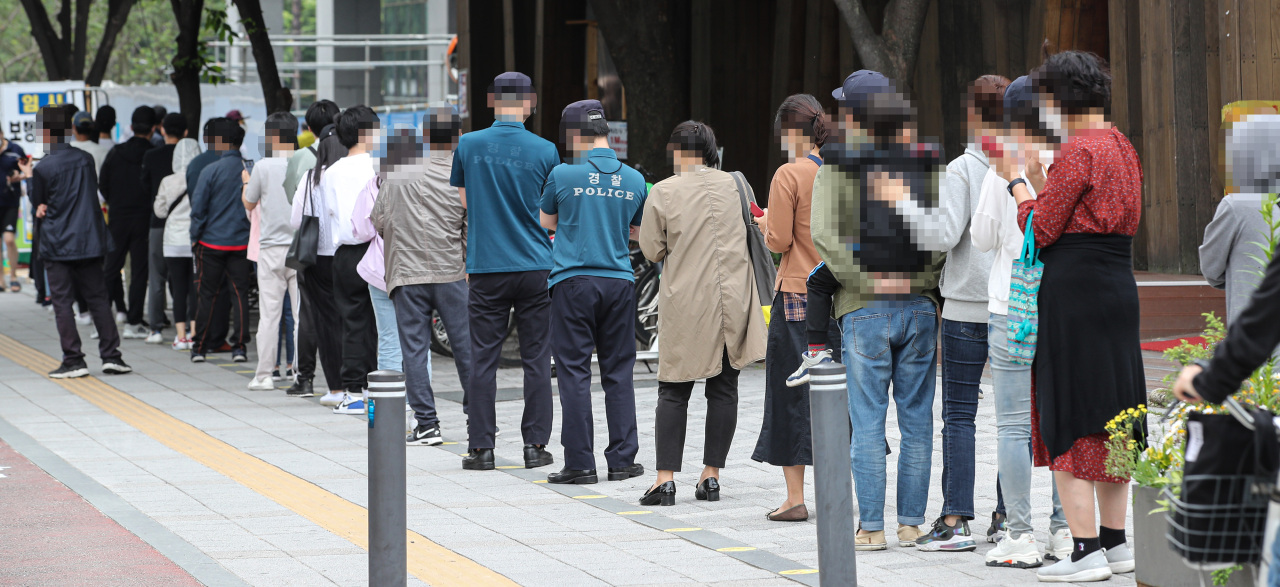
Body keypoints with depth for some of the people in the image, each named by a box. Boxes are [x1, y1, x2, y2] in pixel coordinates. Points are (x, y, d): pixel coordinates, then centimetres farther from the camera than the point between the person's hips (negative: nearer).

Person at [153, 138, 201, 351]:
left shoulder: (168, 182, -3)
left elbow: (160, 211, 7)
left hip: (174, 241, 1)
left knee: (178, 288, 4)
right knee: (196, 288, 5)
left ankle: (181, 335, 2)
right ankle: (194, 333, 1)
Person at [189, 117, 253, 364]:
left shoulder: (211, 171, -10)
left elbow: (198, 207, -7)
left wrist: (195, 238, 4)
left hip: (212, 242, -2)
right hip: (242, 242, 2)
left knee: (206, 295, 7)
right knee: (240, 293, 7)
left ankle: (199, 346, 11)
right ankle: (239, 346, 5)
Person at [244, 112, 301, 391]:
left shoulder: (264, 167, -6)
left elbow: (249, 204, 7)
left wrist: (246, 182, 26)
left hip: (271, 247, -2)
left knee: (269, 313, 2)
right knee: (302, 312, 4)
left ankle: (264, 374, 2)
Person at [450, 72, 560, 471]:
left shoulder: (469, 146, -1)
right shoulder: (545, 151, -4)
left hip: (485, 268, 0)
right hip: (536, 266, 0)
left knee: (483, 359, 4)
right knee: (536, 359, 5)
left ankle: (481, 447, 3)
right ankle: (535, 445, 6)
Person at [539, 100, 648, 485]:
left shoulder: (563, 175, -6)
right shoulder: (634, 180, 4)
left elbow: (546, 221, 11)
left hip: (573, 281, -3)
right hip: (619, 280, 3)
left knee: (574, 373, 0)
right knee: (618, 373, 9)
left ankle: (580, 462, -2)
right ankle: (622, 460, 9)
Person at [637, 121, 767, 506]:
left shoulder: (663, 192, -8)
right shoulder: (733, 186, 1)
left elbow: (652, 251, -2)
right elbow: (753, 235, 15)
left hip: (685, 303, -2)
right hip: (733, 298, 2)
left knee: (674, 392, 3)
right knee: (723, 390, 9)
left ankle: (665, 479, -4)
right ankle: (711, 476, 10)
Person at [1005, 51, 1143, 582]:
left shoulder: (1078, 152, -14)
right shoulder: (1122, 148, 14)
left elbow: (1041, 230, -13)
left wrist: (1019, 186, 1)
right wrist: (1037, 180, 17)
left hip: (1074, 293, -9)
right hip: (1120, 290, 9)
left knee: (1068, 422, -5)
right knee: (1109, 420, 13)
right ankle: (1116, 542, 17)